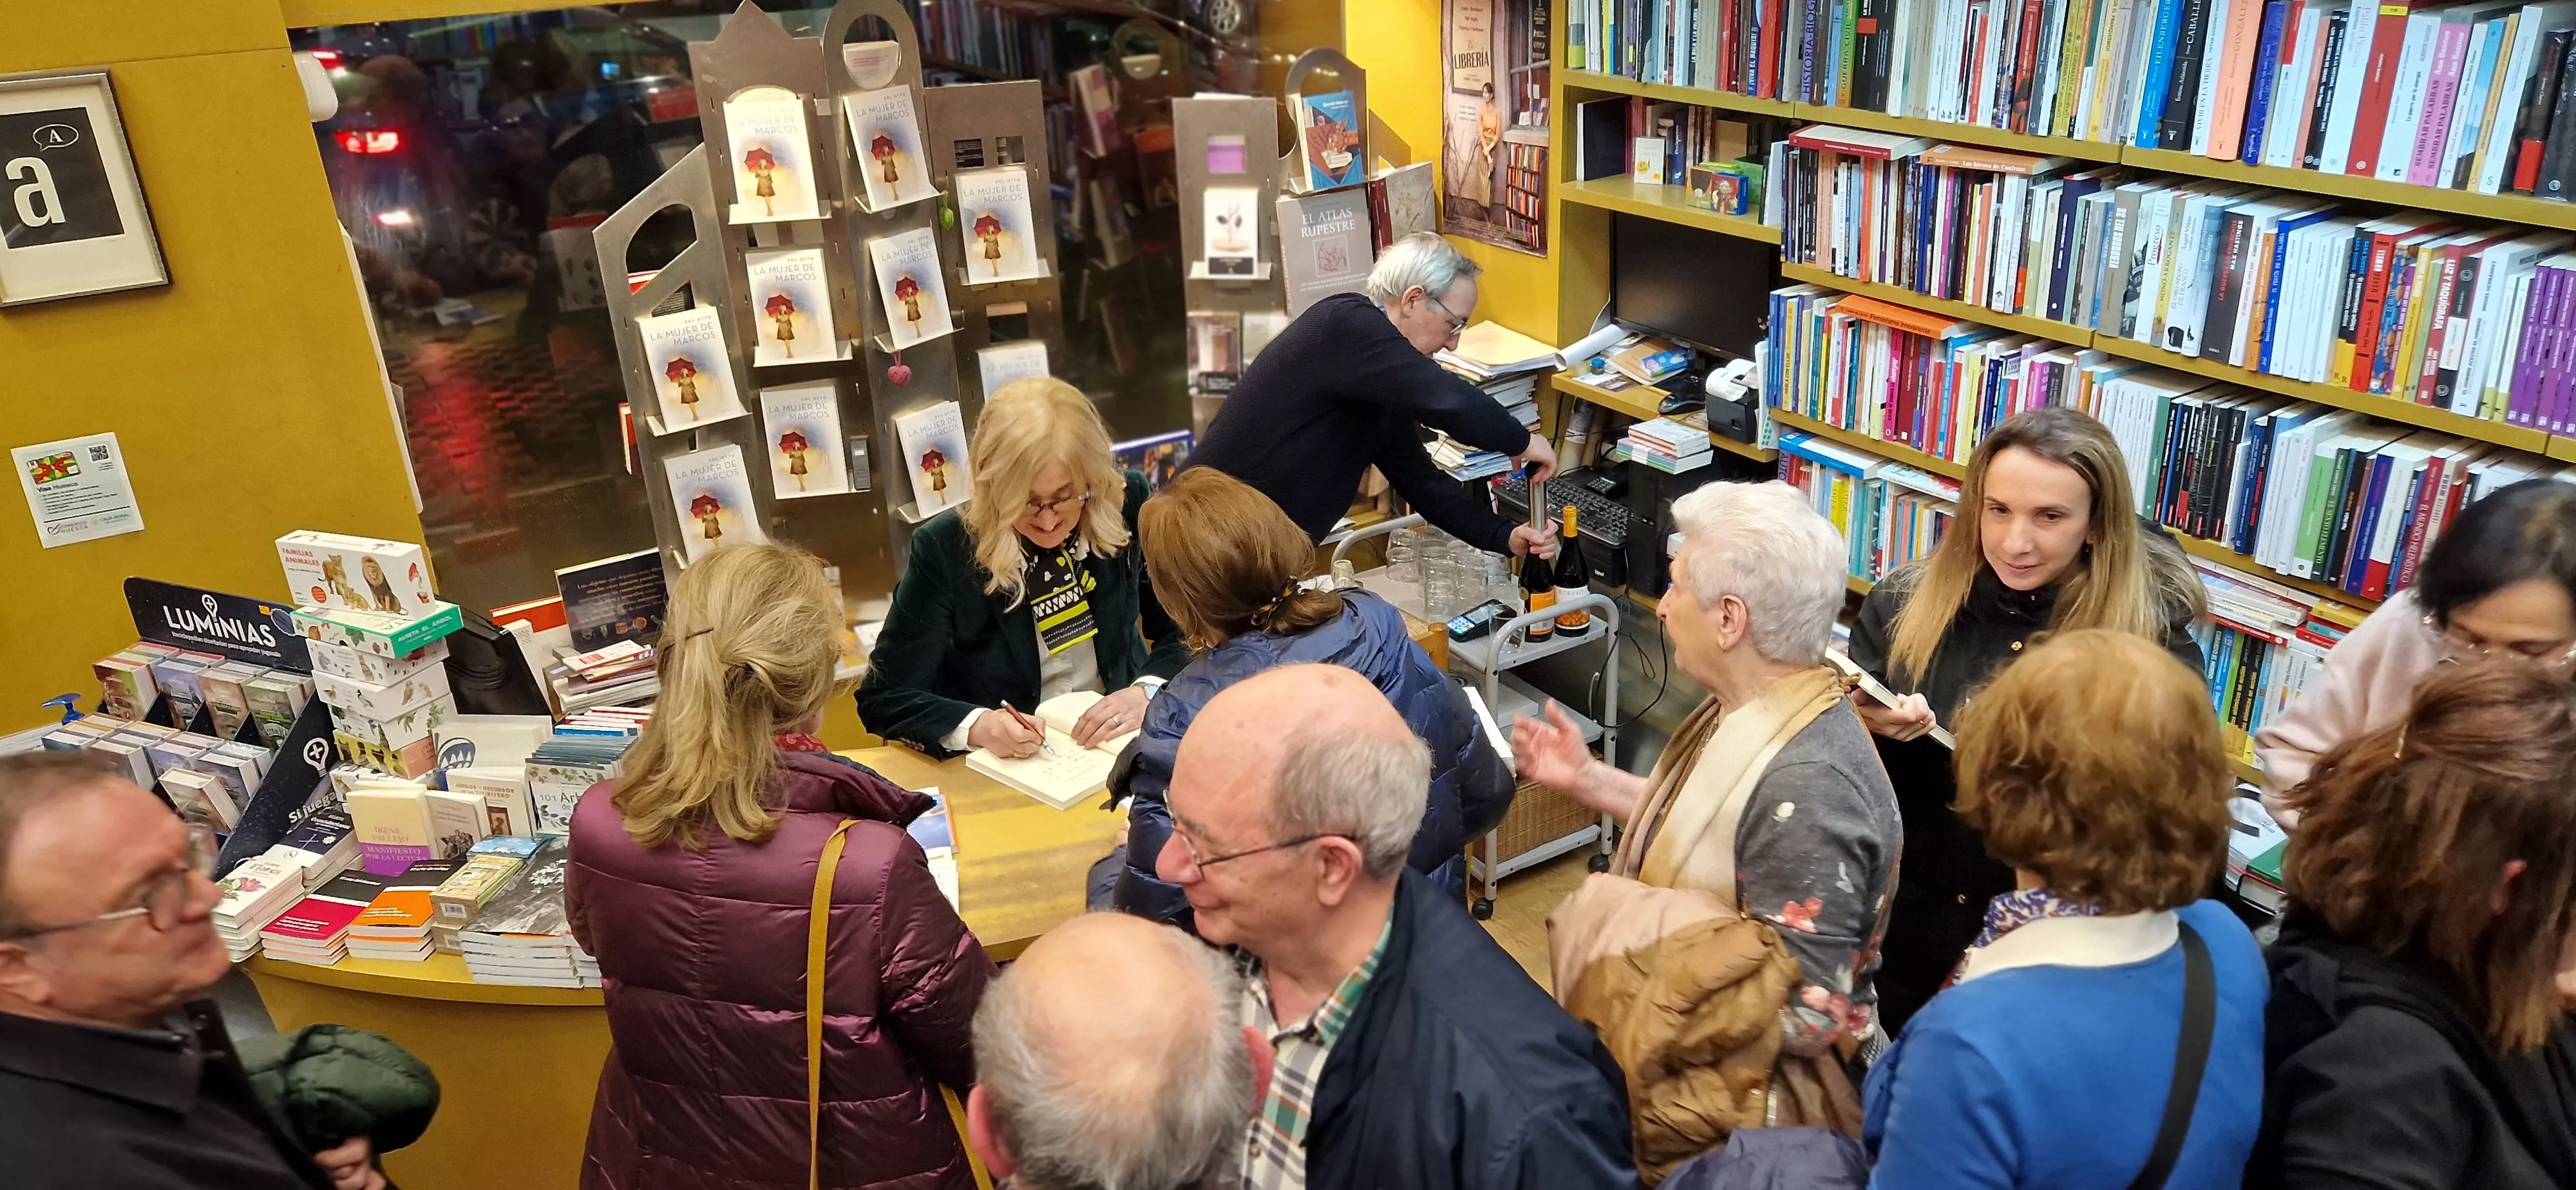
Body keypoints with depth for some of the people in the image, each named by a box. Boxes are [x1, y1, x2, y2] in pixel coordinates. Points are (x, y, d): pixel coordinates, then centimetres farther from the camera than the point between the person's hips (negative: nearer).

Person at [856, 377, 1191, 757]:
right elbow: (883, 698, -9)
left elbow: (1188, 634, 0)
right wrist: (978, 726, -25)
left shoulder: (1128, 507, -9)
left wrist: (1147, 693, -19)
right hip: (995, 774, -1)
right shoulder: (944, 550, -14)